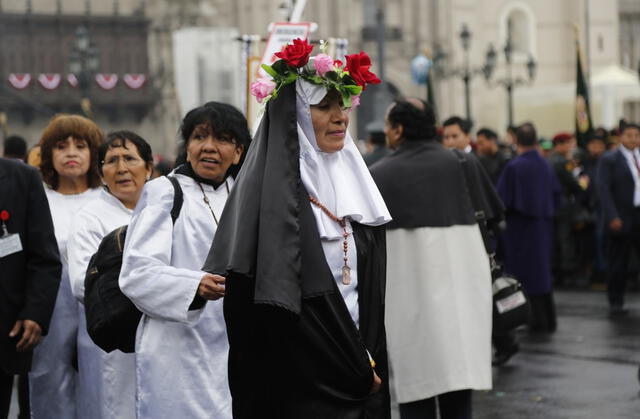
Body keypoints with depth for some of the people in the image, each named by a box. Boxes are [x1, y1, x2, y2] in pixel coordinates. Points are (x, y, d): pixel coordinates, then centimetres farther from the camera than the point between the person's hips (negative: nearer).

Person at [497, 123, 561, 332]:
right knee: (542, 271, 15)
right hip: (543, 226, 6)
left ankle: (538, 320, 3)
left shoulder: (514, 167, -17)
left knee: (527, 274, 2)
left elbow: (503, 199, -15)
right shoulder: (546, 166, 1)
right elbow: (556, 195, 7)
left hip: (520, 227, -6)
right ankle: (549, 320, 19)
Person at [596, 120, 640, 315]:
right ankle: (615, 302, 14)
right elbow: (603, 189, -11)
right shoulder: (609, 160, -5)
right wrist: (613, 217, -19)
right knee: (617, 263, 3)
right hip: (621, 219, -4)